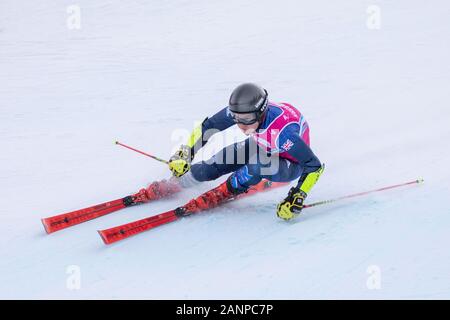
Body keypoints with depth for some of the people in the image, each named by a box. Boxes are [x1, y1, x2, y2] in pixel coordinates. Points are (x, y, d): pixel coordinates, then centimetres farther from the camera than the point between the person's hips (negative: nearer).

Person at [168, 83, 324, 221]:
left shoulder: (283, 132, -42)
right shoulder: (241, 111, -26)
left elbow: (314, 165, -34)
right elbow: (207, 127, -11)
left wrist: (298, 197, -39)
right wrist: (185, 152, -16)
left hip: (292, 166, -5)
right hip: (264, 148, 6)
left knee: (256, 166, -35)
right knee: (222, 158, -11)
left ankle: (228, 190, -6)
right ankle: (180, 178, 14)